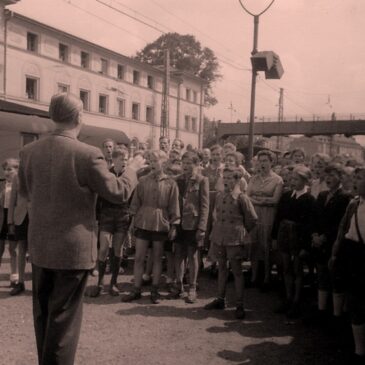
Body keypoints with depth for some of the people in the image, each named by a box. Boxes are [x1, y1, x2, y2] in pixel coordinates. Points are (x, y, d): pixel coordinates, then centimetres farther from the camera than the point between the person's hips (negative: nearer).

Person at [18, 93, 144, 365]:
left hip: (39, 246, 6)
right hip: (73, 248, -5)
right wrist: (133, 168, 6)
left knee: (43, 313, 20)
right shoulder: (88, 154, -19)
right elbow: (118, 193, -10)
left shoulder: (29, 152, -2)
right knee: (64, 316, 7)